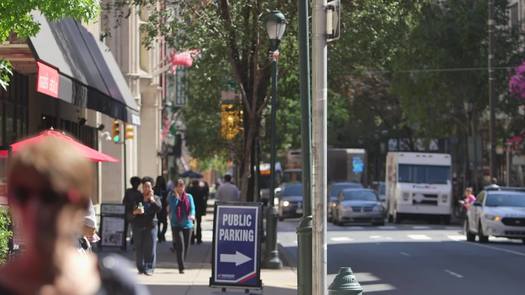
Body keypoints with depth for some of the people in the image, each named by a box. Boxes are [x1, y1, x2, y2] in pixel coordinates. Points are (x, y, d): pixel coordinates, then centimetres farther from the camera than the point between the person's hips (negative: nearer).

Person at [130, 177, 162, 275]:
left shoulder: (156, 198, 10)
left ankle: (149, 268, -5)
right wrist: (135, 212, -13)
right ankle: (140, 268, 8)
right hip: (138, 225, 1)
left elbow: (159, 208, -9)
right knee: (139, 248, 0)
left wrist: (151, 199, -11)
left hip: (150, 225, -1)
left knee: (150, 247, -7)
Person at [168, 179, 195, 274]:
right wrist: (176, 196, -15)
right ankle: (181, 268, -14)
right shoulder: (172, 196, 3)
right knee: (180, 245, -15)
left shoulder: (189, 197, 8)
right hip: (176, 224, -3)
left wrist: (192, 215, -24)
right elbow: (172, 206, -13)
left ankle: (181, 263, 29)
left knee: (186, 246, 8)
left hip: (187, 224, 3)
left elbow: (192, 207, -3)